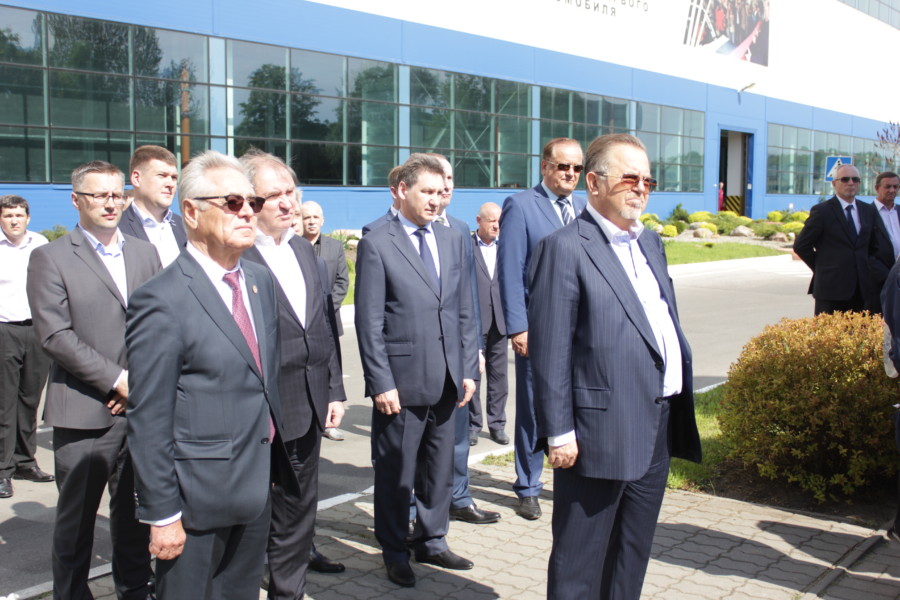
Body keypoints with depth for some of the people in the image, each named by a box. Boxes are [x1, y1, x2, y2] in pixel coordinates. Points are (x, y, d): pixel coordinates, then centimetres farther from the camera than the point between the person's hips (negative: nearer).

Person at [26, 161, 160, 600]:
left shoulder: (144, 254, 13)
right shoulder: (50, 258, -1)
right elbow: (55, 335, -10)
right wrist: (117, 380, -13)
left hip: (142, 409, 4)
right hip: (85, 413, -4)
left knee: (135, 513, 14)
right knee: (76, 518, 8)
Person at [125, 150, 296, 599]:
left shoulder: (261, 281, 6)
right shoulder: (161, 301, -17)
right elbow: (148, 421, -16)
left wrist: (275, 462, 14)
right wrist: (162, 514, -14)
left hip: (258, 486, 7)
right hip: (198, 499, -7)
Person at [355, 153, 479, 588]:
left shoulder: (453, 242, 11)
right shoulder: (376, 244, -6)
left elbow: (463, 311, 12)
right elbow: (369, 322, -9)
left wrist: (468, 369, 6)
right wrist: (381, 384, -13)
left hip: (446, 382, 5)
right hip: (402, 382, -5)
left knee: (439, 469, 16)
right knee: (395, 474, 8)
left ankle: (431, 541, 33)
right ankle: (395, 552, 24)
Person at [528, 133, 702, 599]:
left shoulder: (650, 244, 15)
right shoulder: (565, 249, -12)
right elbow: (550, 350, -15)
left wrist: (679, 411, 14)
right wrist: (559, 433, -16)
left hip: (657, 430, 8)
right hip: (601, 433, -8)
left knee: (633, 555, 20)